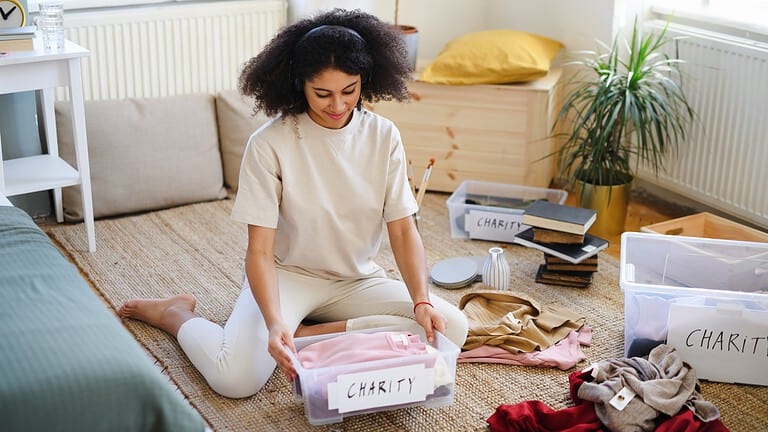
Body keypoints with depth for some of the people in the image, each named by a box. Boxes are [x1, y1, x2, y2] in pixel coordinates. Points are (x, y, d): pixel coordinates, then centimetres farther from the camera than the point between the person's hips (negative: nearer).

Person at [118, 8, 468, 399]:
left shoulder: (383, 136, -7)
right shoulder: (269, 144, -18)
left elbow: (403, 231, -7)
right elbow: (260, 250, -18)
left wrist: (421, 301, -23)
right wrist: (274, 321, -35)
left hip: (358, 279, 4)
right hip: (288, 275, -4)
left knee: (450, 327, -18)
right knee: (235, 378, -27)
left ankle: (309, 334, -14)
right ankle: (177, 315, 6)